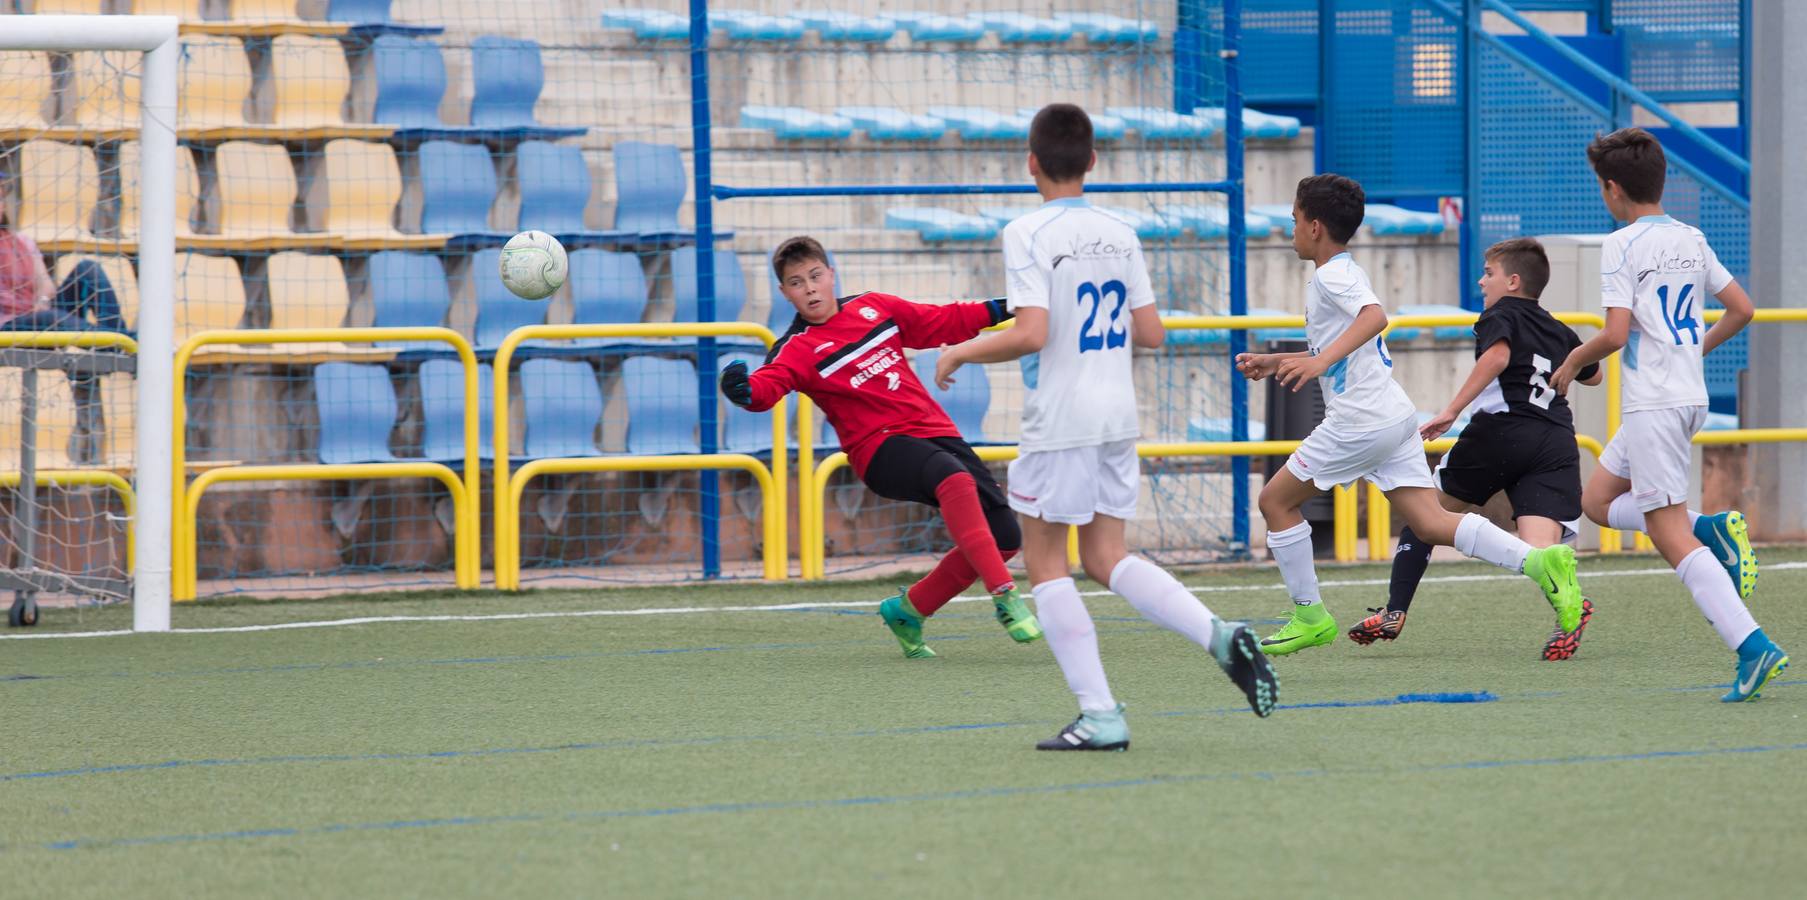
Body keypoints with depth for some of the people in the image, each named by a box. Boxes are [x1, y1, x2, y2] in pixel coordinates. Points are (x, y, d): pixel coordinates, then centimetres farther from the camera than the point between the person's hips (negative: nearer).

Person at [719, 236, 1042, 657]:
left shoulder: (874, 307, 11)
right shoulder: (798, 350, -5)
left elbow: (940, 323, 23)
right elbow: (769, 384, -25)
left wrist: (993, 311, 15)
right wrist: (744, 391, -47)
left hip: (935, 431, 6)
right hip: (880, 447, -6)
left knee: (1004, 538, -1)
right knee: (954, 478, -38)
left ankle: (909, 610, 16)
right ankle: (1004, 596, -37)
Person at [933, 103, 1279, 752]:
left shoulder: (1029, 235, -12)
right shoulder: (1120, 235, 7)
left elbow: (1031, 333, -20)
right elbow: (1151, 333, 10)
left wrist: (960, 354, -6)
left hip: (1060, 423, -6)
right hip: (1118, 414, 6)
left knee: (1045, 561, 5)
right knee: (1106, 558, 13)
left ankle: (1099, 714, -1)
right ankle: (1220, 636, -8)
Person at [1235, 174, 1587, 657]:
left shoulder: (1332, 275, -8)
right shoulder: (1346, 273, 22)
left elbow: (1374, 315, -30)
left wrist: (1321, 360, -39)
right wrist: (1274, 362, 33)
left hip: (1360, 419, -9)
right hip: (1395, 414, 9)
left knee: (1276, 500, 5)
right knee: (1430, 522, 0)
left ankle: (1309, 617, 8)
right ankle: (1539, 561, -17)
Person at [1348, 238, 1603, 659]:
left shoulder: (1501, 316, 8)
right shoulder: (1559, 332, 26)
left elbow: (1497, 356, -15)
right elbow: (1593, 375, 44)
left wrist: (1451, 411, -17)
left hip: (1501, 429, -4)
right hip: (1557, 443, 4)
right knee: (1538, 548, -9)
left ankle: (1395, 612, 13)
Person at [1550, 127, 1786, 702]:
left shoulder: (1623, 245, -11)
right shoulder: (1691, 240, 12)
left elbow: (1615, 333, -19)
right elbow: (1741, 308, 16)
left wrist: (1574, 362, 0)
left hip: (1653, 403, -9)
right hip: (1691, 394, 9)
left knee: (1671, 537, -10)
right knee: (1597, 501, 21)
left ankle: (1752, 647, -23)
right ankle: (1713, 530, 2)